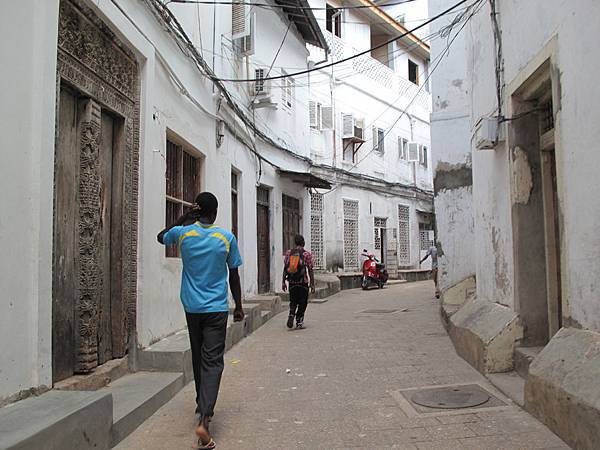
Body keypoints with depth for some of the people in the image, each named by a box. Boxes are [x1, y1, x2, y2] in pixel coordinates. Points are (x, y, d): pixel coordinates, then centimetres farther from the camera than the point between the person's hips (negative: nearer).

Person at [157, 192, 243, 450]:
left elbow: (161, 237, 22)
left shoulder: (183, 233, -2)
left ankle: (203, 405, 37)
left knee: (198, 358, 21)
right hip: (217, 308, -3)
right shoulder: (227, 238, -5)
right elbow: (234, 276, 1)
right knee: (212, 362, -5)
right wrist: (238, 307, 11)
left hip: (192, 307, 3)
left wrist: (185, 218, 15)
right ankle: (204, 419, -19)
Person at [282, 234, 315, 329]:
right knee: (302, 302, 10)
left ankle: (291, 314, -6)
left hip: (291, 282, 3)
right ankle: (299, 322, 11)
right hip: (303, 282, -3)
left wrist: (283, 282, 9)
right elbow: (310, 270, -6)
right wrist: (312, 284, -2)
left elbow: (285, 268, 4)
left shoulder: (288, 253, 4)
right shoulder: (307, 254, -5)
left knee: (293, 301, 17)